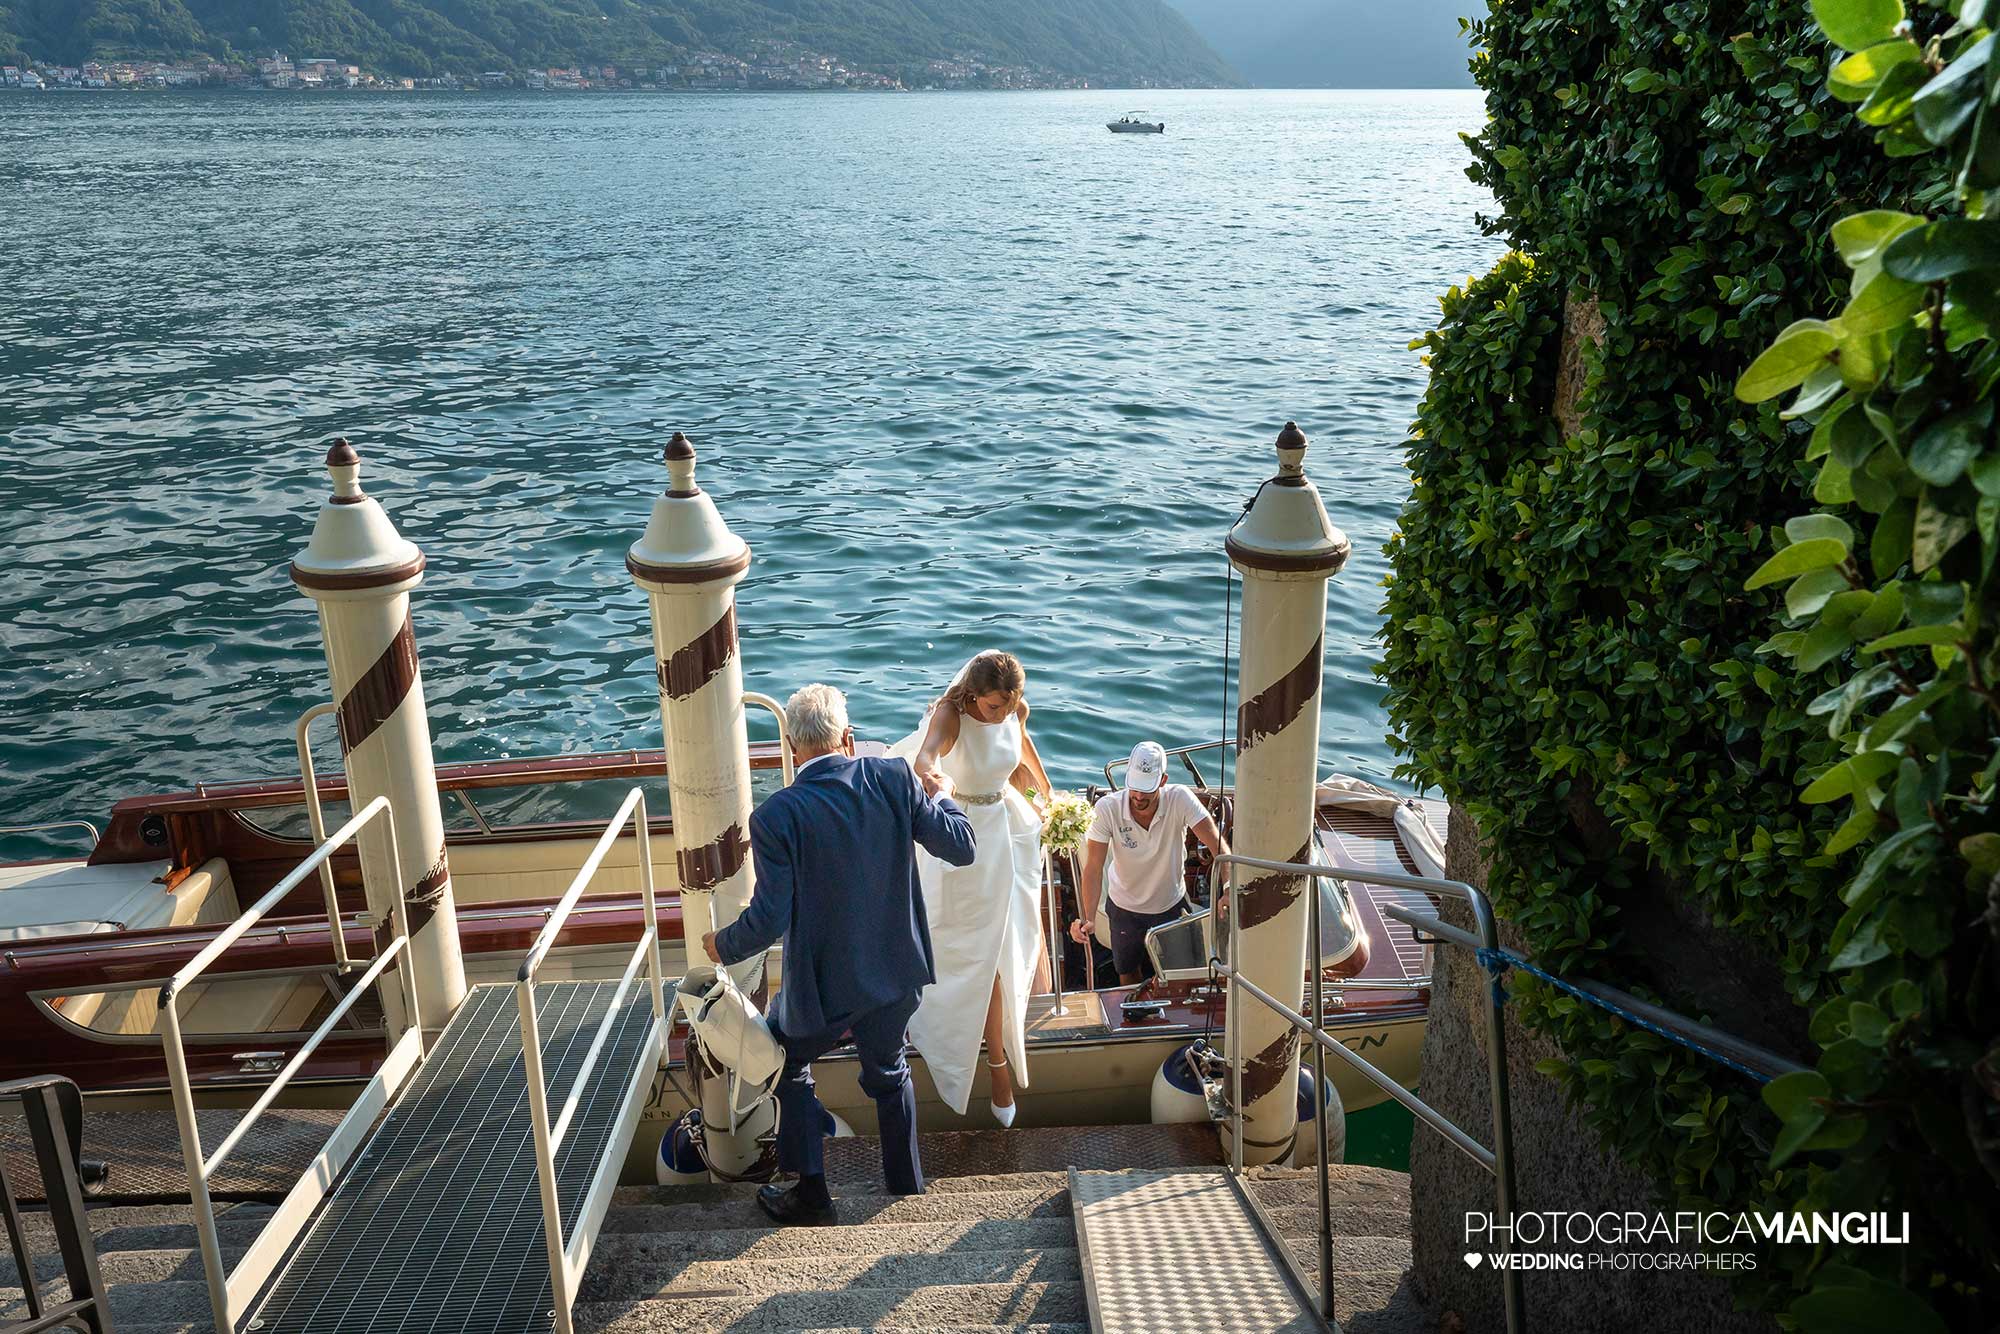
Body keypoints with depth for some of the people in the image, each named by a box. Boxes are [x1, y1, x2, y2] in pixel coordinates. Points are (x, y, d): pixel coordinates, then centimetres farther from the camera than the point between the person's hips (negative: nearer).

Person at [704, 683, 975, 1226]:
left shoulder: (776, 815, -20)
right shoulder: (893, 779, -12)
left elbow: (770, 918, -19)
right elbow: (960, 847, -6)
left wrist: (723, 946, 2)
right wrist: (943, 797, 13)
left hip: (823, 982, -4)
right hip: (897, 970, 4)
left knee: (788, 1064, 25)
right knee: (888, 1069, 29)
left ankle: (812, 1194, 29)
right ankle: (906, 1181, 44)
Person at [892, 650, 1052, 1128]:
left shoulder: (1016, 710, -10)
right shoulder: (950, 715, -27)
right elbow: (925, 753, -50)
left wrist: (1042, 785, 28)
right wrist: (928, 773, -74)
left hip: (1010, 828, 6)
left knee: (1017, 939, 19)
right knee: (982, 952, -1)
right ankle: (999, 1063, 13)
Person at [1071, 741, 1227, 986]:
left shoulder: (1180, 799, -27)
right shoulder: (1107, 808, -28)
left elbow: (1218, 847, -28)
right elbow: (1094, 867, -28)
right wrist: (1088, 918, -41)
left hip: (1172, 907, 0)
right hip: (1125, 909, 0)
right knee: (1128, 977, 21)